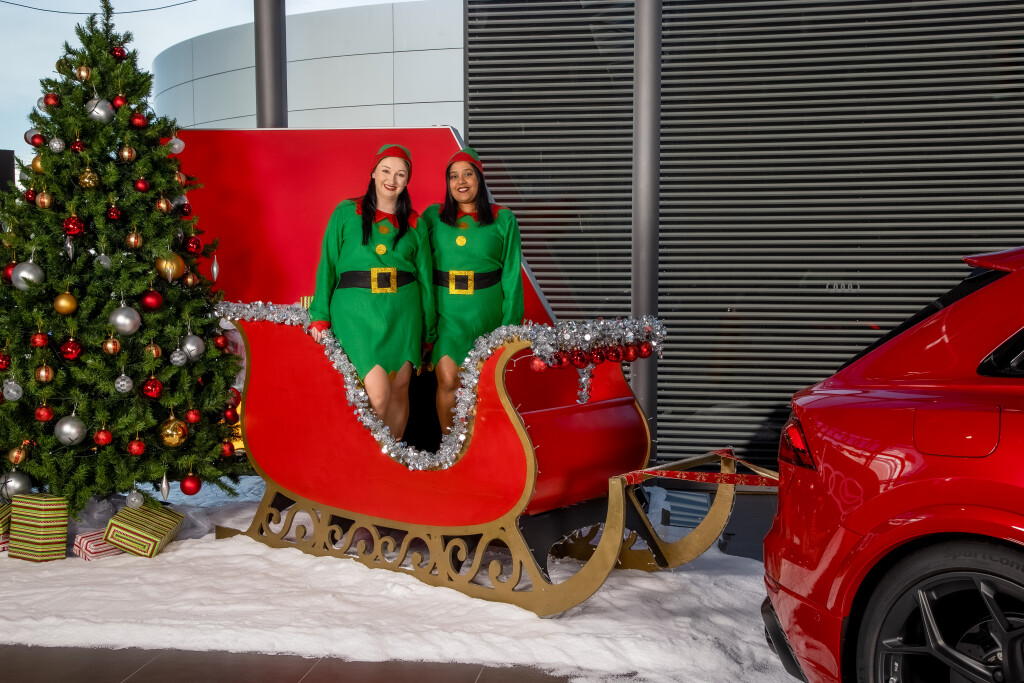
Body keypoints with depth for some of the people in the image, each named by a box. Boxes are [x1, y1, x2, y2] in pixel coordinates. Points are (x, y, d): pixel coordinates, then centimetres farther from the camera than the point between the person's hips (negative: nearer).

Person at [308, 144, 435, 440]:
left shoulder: (414, 224, 10)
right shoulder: (346, 213, 4)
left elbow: (424, 277, 13)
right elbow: (327, 267, 2)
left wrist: (428, 331, 13)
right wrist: (320, 316, -5)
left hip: (403, 313, 3)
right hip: (358, 312, -3)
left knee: (400, 390, 5)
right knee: (379, 395, -15)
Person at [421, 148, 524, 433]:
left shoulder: (503, 220, 3)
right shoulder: (433, 217, 5)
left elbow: (511, 274, 2)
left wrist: (511, 321, -3)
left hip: (486, 310, 0)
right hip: (446, 311, 0)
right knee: (447, 380, -11)